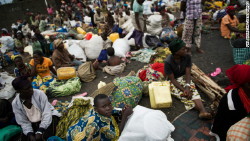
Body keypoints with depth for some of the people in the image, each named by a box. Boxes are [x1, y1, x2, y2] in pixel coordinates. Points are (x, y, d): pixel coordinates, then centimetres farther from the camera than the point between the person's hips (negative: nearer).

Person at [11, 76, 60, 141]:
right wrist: (30, 135, -21)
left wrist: (40, 131, -31)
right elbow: (23, 122, -4)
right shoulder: (15, 103, -9)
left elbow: (47, 114, -22)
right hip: (33, 124, 4)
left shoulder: (39, 93, -21)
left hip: (48, 117, -3)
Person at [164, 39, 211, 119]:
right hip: (173, 81, -3)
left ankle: (203, 111, -40)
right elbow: (172, 79, -20)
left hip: (184, 78, 3)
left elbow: (188, 73, -13)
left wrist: (187, 87, -30)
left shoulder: (187, 57, -13)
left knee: (192, 89, -26)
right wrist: (183, 89, -29)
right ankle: (202, 110, -36)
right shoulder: (168, 62, -24)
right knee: (182, 94, -28)